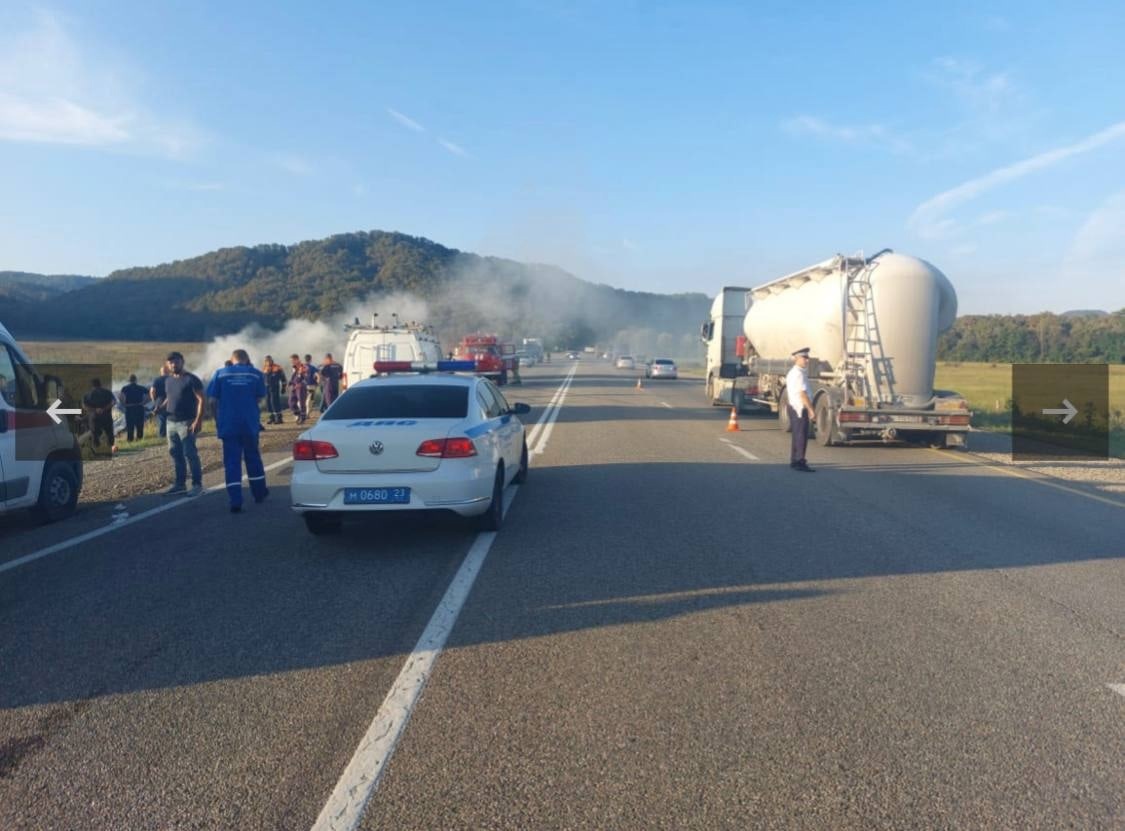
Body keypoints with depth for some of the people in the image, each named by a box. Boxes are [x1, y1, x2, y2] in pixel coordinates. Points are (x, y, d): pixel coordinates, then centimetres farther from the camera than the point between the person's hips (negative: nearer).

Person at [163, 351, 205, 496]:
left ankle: (197, 484, -1)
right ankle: (180, 483, 19)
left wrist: (198, 420, -21)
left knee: (190, 453, -7)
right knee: (175, 453, 10)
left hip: (186, 422, -7)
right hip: (171, 422, 8)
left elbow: (201, 400, -13)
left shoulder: (191, 379, -9)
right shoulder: (168, 380, 13)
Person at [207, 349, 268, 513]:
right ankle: (259, 493, 30)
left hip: (228, 424, -1)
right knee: (253, 458, 18)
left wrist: (221, 414, 11)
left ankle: (235, 502, -5)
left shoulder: (220, 374, 1)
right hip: (250, 424, 1)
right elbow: (259, 399, 0)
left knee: (231, 462, 2)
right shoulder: (256, 374, 1)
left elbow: (213, 399, -2)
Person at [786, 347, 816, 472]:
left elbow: (788, 393, 22)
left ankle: (794, 461, 23)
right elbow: (802, 394, -21)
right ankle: (800, 462, -12)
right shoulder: (799, 374, -16)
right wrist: (810, 409, -19)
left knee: (797, 435, 16)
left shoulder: (791, 373, 17)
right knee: (801, 436, -10)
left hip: (793, 407, 10)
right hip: (800, 408, -10)